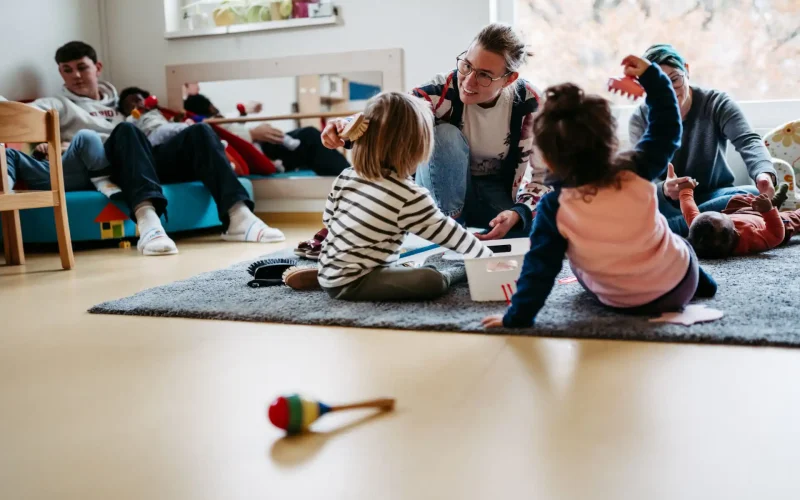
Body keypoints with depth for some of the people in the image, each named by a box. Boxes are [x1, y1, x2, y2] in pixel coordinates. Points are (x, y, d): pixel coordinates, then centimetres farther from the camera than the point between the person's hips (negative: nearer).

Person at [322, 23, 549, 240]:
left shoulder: (527, 103, -20)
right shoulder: (444, 89, -25)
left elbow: (545, 174, -11)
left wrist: (518, 212, -29)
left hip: (501, 193, 1)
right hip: (447, 190, -1)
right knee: (444, 134, -32)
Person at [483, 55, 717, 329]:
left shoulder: (553, 208, -24)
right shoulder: (637, 171, -20)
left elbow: (540, 267, -20)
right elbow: (667, 131, -2)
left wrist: (517, 316, -10)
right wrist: (652, 78, 1)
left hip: (626, 304, -2)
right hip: (681, 285, 2)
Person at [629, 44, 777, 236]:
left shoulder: (716, 102, -7)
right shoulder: (640, 119, -8)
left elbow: (748, 140, -24)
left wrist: (764, 173, -47)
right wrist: (664, 189, -44)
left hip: (712, 196, 1)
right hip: (668, 202, -1)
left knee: (755, 195, -31)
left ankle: (661, 230, -38)